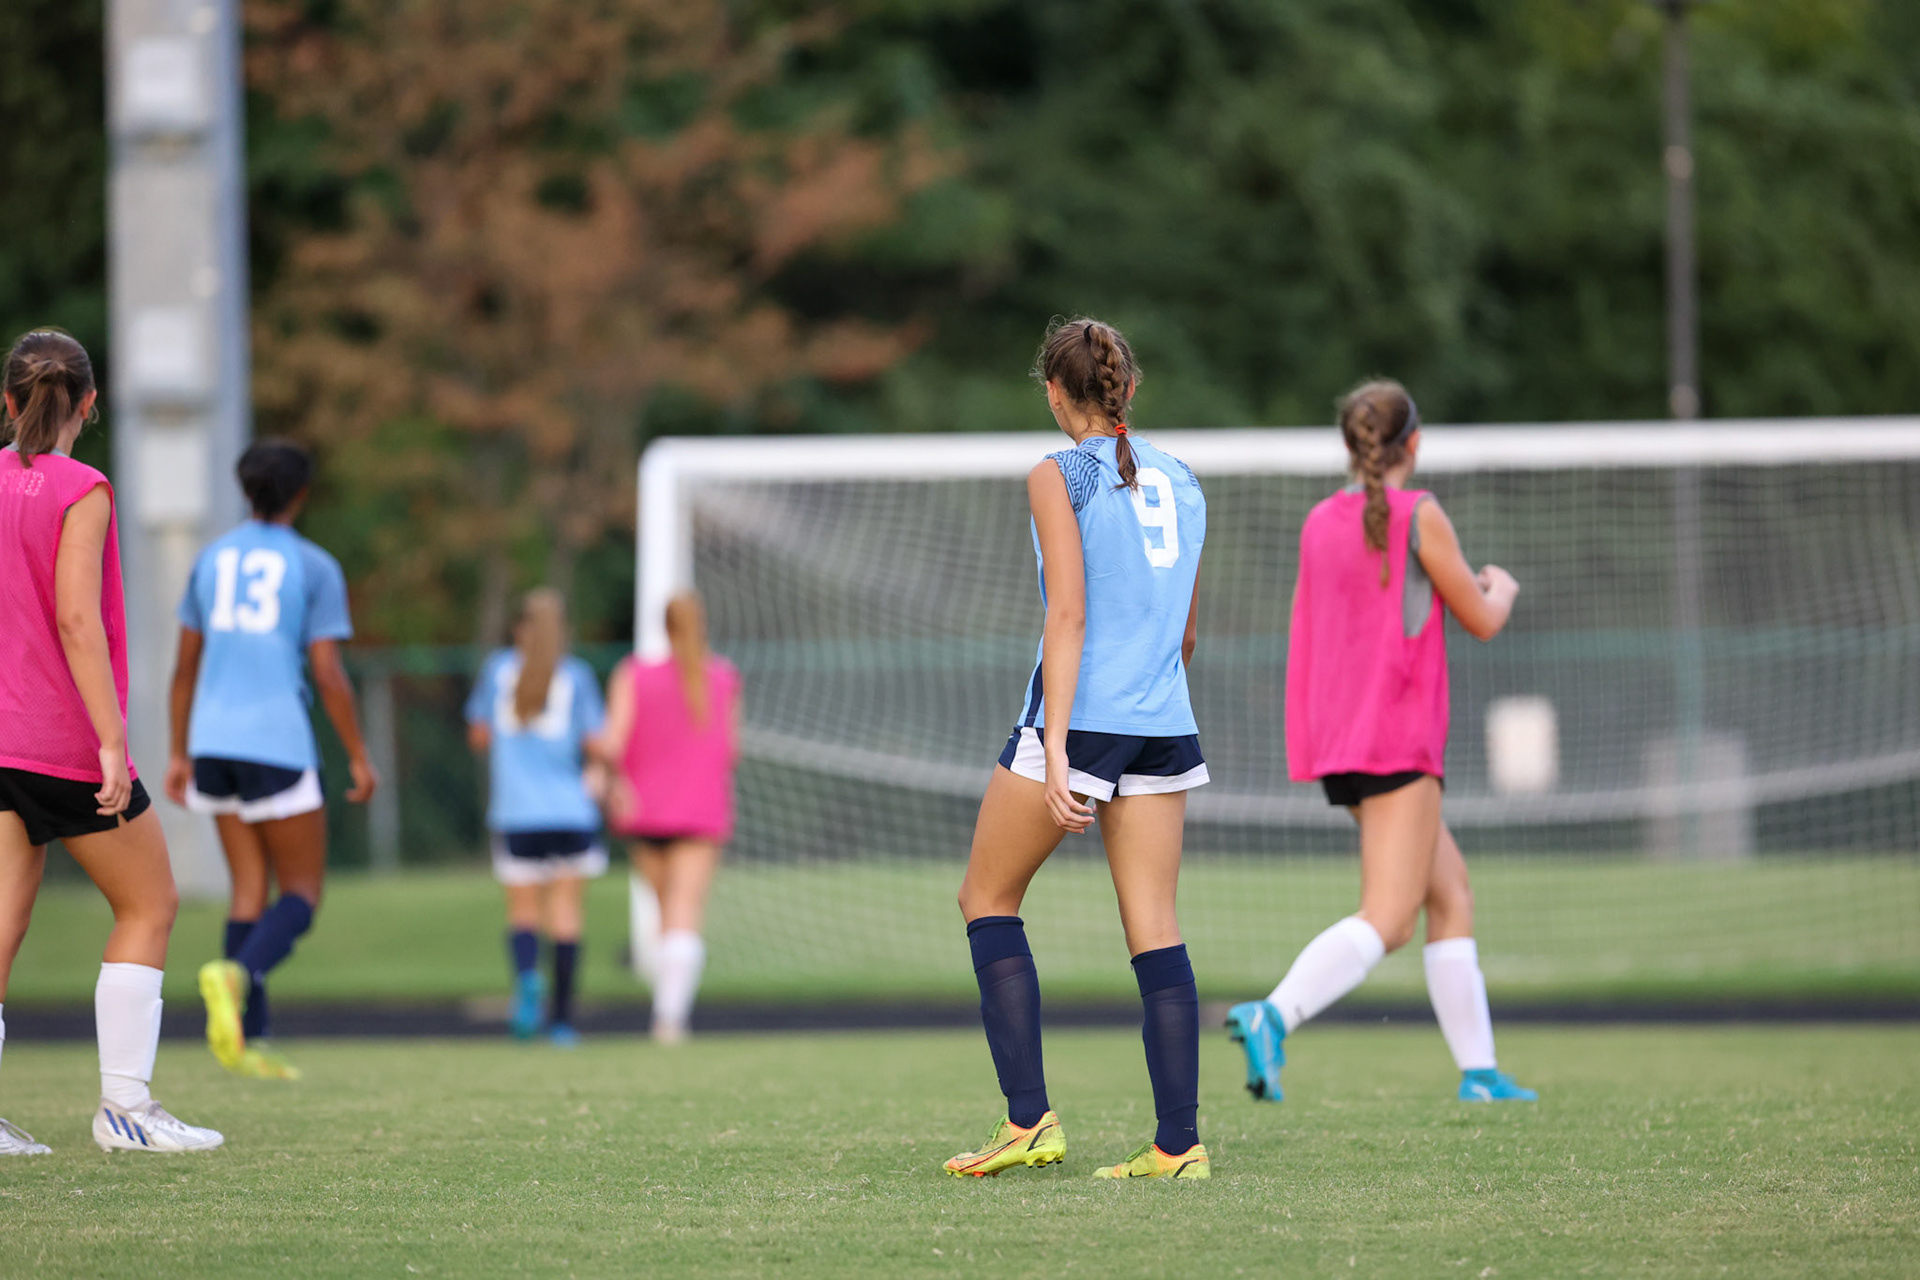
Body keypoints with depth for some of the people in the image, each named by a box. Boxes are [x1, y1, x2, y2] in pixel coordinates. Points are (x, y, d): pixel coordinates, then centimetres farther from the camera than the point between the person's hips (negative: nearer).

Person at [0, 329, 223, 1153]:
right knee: (148, 905, 10)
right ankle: (124, 1103, 4)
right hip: (68, 743, -6)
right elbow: (76, 619, -19)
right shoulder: (79, 493, -11)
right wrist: (113, 742, -21)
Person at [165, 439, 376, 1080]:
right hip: (278, 739, -5)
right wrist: (359, 758, 0)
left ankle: (246, 1039, 1)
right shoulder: (315, 568, -4)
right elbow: (329, 675, -9)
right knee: (302, 892, 3)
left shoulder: (213, 558, 11)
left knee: (251, 890, 11)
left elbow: (184, 666, 12)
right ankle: (236, 974, -27)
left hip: (214, 739, 5)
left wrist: (179, 755, 18)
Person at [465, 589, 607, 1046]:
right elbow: (596, 743, -3)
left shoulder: (499, 668, 6)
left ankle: (526, 975, -24)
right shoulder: (576, 675, 1)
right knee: (566, 912, 4)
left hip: (515, 814, 1)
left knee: (523, 910, 6)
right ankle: (561, 1018, 1)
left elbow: (478, 735, 11)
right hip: (571, 811, -1)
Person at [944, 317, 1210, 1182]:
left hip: (1078, 719, -5)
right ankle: (1178, 1142, -4)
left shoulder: (1059, 477, -6)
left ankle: (1028, 1119, 1)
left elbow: (1068, 615, -15)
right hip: (1165, 726, 5)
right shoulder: (1180, 481, 13)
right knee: (1154, 929, 3)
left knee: (988, 899, 10)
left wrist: (1055, 748, -20)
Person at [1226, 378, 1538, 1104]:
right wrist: (1501, 589, 20)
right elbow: (1481, 622, -2)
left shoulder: (1319, 524, 10)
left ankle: (1479, 1070, 14)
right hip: (1399, 739, -8)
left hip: (1337, 741, 8)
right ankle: (1275, 1014, -34)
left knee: (1452, 896, 16)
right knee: (1388, 920, -14)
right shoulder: (1419, 516, -9)